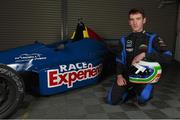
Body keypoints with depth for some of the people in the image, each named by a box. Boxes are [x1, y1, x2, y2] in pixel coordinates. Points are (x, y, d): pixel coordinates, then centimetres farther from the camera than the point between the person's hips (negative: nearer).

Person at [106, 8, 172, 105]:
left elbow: (168, 56, -17)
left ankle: (142, 91, 8)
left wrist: (144, 55, -26)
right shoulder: (124, 40, 7)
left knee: (142, 98, -31)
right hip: (127, 75, 3)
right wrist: (119, 75, -4)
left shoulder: (152, 38, -5)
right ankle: (133, 91, 20)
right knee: (112, 100, -8)